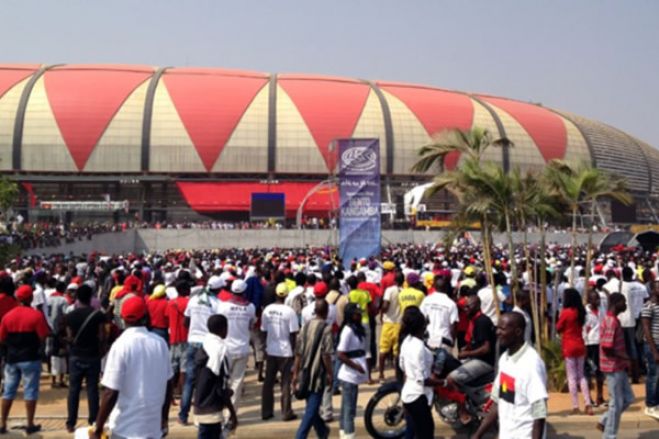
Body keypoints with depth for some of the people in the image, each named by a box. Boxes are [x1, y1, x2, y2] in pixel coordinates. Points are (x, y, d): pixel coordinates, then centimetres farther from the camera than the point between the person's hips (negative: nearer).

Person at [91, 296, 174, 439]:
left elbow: (111, 393, -17)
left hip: (126, 427, -5)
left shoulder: (121, 345, -15)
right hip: (154, 425, 5)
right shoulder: (160, 342, 0)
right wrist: (164, 418, 20)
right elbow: (168, 384, 8)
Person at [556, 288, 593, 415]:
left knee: (572, 377, 0)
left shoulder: (565, 312, -14)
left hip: (569, 347, -6)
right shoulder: (580, 312, 4)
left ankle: (575, 407, 1)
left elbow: (558, 328, -5)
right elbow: (581, 325, 14)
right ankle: (588, 404, 8)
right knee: (581, 375, 14)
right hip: (580, 346, 6)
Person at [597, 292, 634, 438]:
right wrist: (624, 357, -14)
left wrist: (624, 358, 8)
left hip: (619, 367, 10)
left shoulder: (612, 320, 11)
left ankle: (604, 421, 24)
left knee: (628, 398, 16)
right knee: (616, 403, -1)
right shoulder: (611, 322, -21)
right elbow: (606, 348, -24)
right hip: (614, 367, -10)